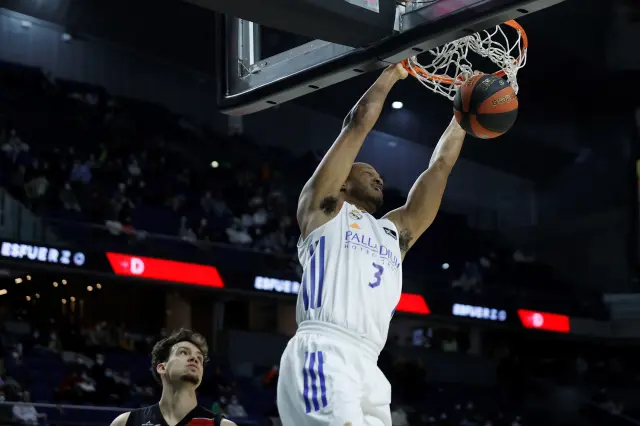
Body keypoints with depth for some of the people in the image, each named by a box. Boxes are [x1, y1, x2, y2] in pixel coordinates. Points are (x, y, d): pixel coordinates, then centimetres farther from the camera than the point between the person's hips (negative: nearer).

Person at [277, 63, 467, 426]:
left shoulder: (395, 231, 31)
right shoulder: (324, 207, 16)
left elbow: (441, 165, 33)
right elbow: (359, 123, 13)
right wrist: (395, 71, 24)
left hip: (368, 368, 7)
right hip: (322, 358, -7)